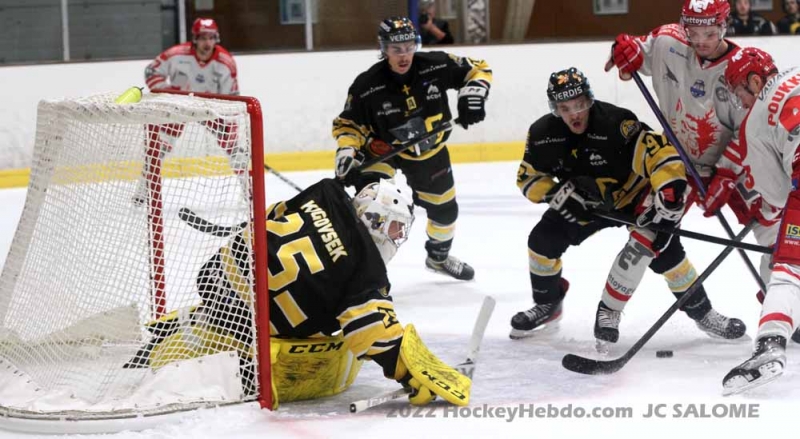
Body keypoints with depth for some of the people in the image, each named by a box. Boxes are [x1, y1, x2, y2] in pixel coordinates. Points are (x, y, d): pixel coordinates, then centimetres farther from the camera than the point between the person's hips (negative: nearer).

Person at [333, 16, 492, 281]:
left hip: (429, 150, 4)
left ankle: (439, 257, 48)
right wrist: (346, 152, -31)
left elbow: (479, 69, -10)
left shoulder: (436, 66, -23)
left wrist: (473, 92, -28)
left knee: (444, 208, 19)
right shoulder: (366, 86, -26)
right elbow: (348, 124, -14)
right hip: (382, 149, -3)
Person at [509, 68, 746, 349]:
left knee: (665, 250, -25)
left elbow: (661, 154, -39)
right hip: (587, 200, 5)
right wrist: (558, 194, -23)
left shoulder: (616, 123, -35)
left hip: (634, 193, -5)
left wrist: (669, 198, -48)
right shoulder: (542, 135, -18)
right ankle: (547, 305, 18)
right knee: (543, 239, -8)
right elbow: (528, 178, -5)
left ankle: (701, 312, -6)